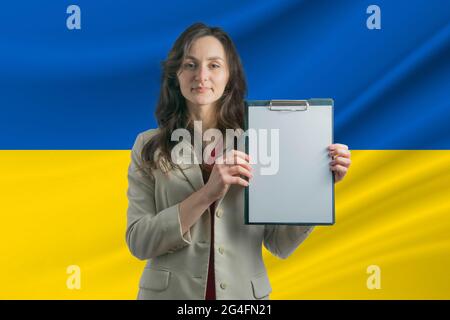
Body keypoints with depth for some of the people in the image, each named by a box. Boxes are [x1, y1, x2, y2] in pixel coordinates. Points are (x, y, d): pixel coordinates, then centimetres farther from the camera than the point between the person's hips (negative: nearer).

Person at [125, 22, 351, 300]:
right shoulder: (149, 146, -4)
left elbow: (280, 244, -5)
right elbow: (138, 242, -12)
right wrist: (207, 194, -23)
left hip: (244, 294, 1)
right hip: (170, 292, 0)